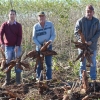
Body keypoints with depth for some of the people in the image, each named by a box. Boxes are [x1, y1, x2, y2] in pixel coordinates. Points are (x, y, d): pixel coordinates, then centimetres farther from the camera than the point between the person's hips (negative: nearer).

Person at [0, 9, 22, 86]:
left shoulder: (18, 25, 1)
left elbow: (20, 36, -3)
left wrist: (17, 46, -15)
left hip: (16, 46, -1)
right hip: (8, 46, 1)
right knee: (8, 63, 5)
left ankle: (18, 81, 5)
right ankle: (7, 81, 10)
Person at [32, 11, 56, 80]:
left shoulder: (50, 24, -4)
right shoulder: (36, 26, -4)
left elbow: (53, 35, -1)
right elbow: (34, 38, 2)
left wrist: (50, 41, -19)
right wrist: (39, 45, -13)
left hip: (48, 46, 0)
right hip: (39, 46, 0)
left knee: (48, 63, 3)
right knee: (39, 63, 4)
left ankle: (49, 78, 8)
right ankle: (38, 78, 11)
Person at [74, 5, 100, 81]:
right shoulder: (80, 21, -7)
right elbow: (76, 32, -6)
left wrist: (92, 41, -14)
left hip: (93, 45, 2)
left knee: (93, 63, 9)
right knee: (83, 63, 8)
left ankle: (93, 79, 19)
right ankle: (82, 79, 16)